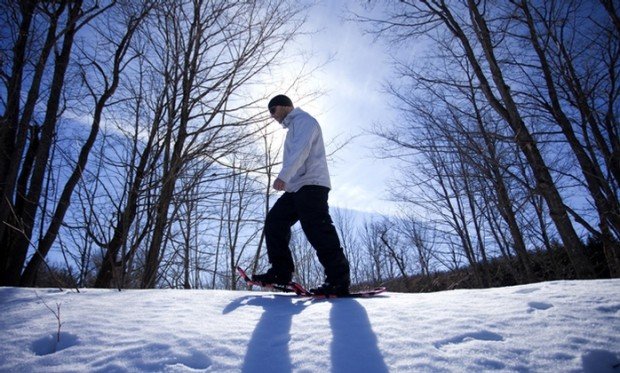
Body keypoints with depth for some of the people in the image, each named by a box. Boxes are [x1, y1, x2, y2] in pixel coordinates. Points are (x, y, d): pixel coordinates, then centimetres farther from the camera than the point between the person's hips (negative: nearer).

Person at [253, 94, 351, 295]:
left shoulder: (303, 120, 1)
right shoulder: (293, 128, 33)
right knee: (274, 222, 2)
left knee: (317, 229, -17)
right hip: (296, 188, 10)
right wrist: (286, 180, 19)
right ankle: (281, 271, 2)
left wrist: (283, 175, -30)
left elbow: (301, 150, -18)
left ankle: (339, 279, -15)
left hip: (310, 184, -10)